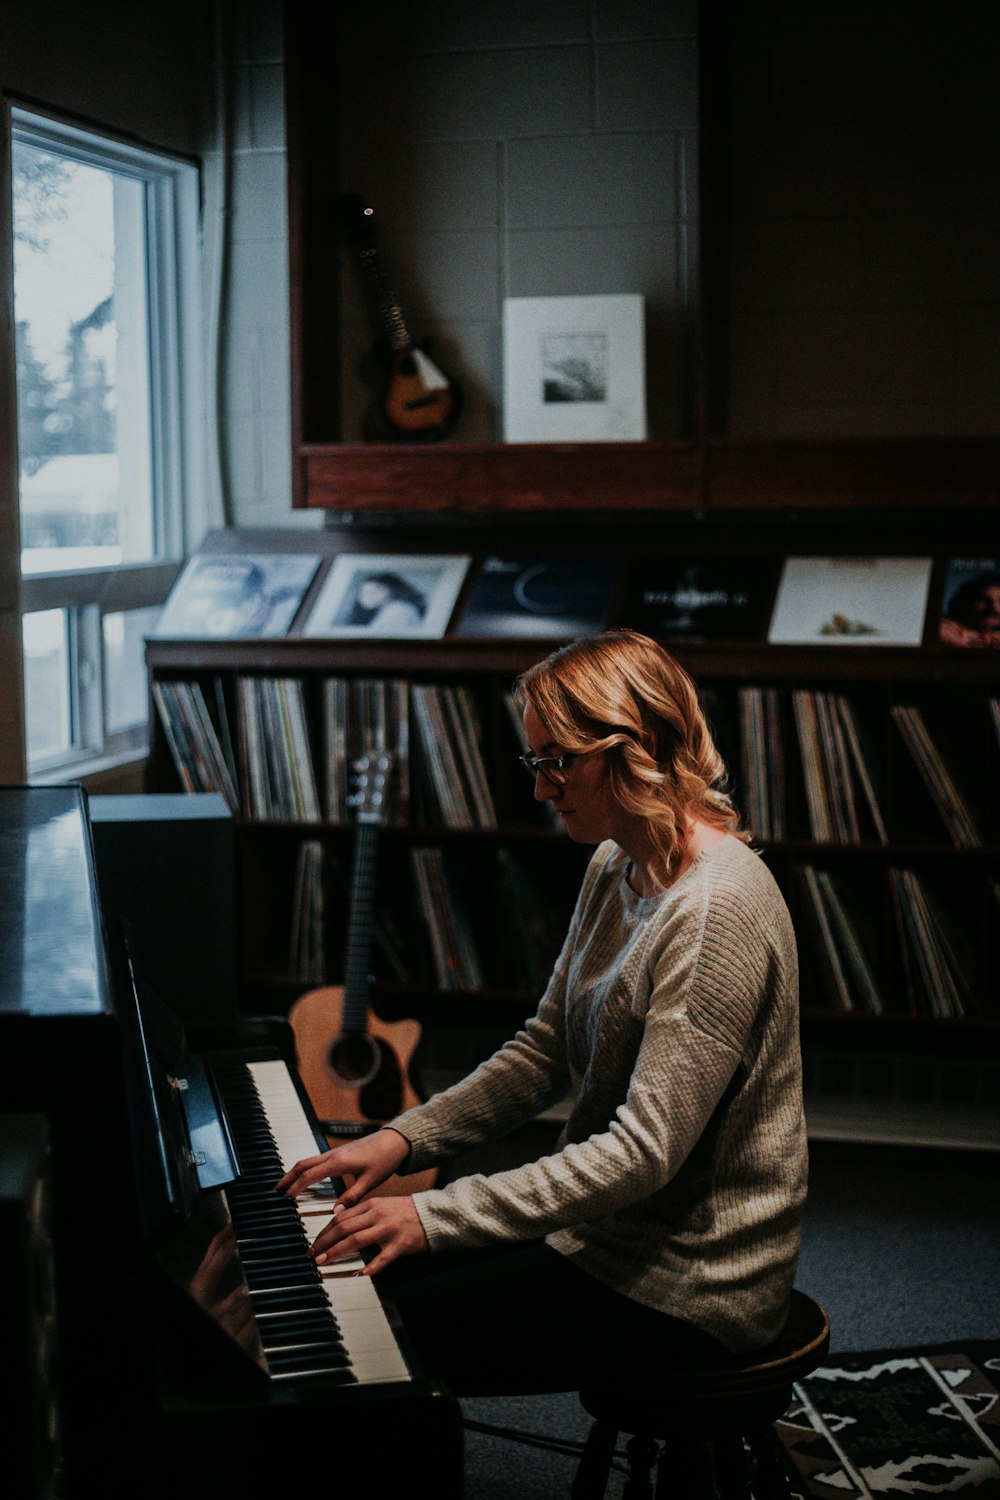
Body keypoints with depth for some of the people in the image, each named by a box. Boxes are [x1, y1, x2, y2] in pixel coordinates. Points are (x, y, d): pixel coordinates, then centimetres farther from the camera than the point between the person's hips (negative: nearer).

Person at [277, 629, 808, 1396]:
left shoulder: (718, 909, -27)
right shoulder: (615, 869, 4)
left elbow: (645, 1152, -29)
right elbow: (546, 1051, 12)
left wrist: (436, 1216, -28)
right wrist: (403, 1138, -1)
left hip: (683, 1289, -9)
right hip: (605, 1229, 9)